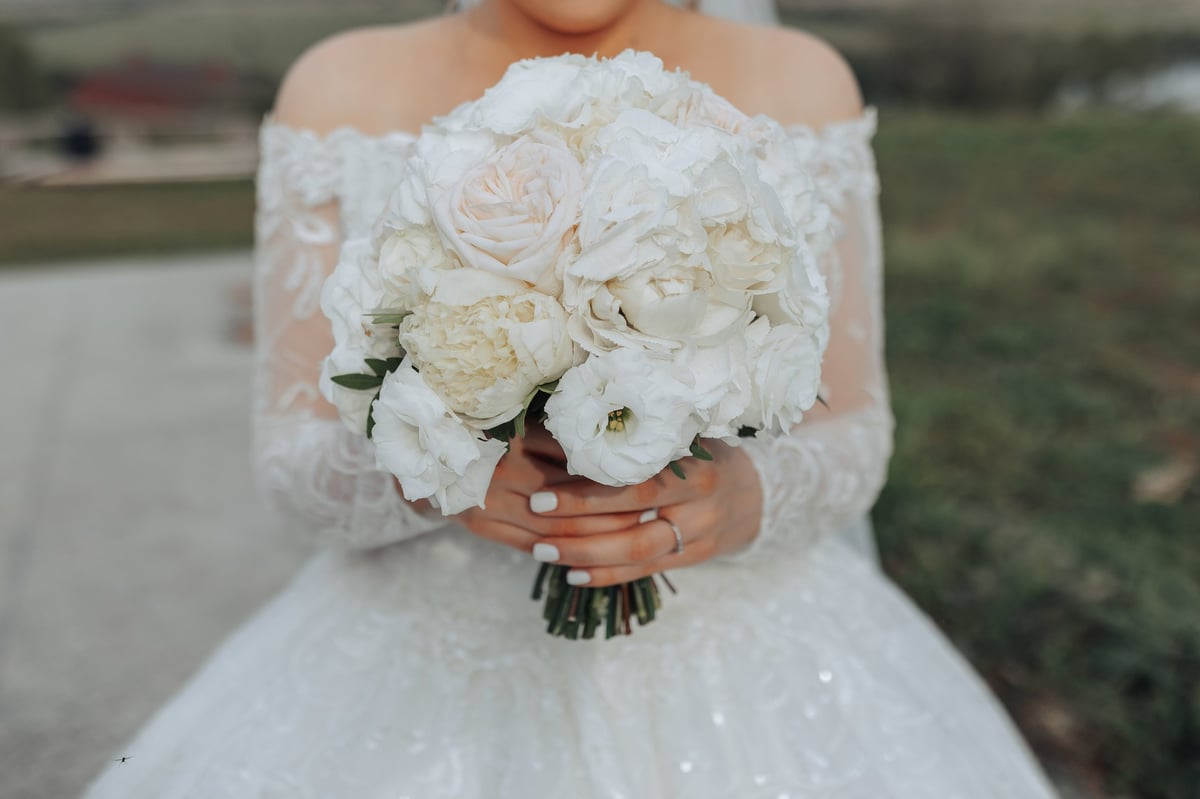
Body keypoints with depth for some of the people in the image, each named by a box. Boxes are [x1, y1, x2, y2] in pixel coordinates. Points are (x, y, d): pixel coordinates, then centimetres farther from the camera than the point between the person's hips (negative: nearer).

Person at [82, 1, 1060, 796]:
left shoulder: (799, 84, -5)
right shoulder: (343, 90, -5)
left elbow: (851, 441, -2)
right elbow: (296, 462, -4)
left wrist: (741, 498, -24)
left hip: (746, 661, 1)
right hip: (425, 676, 1)